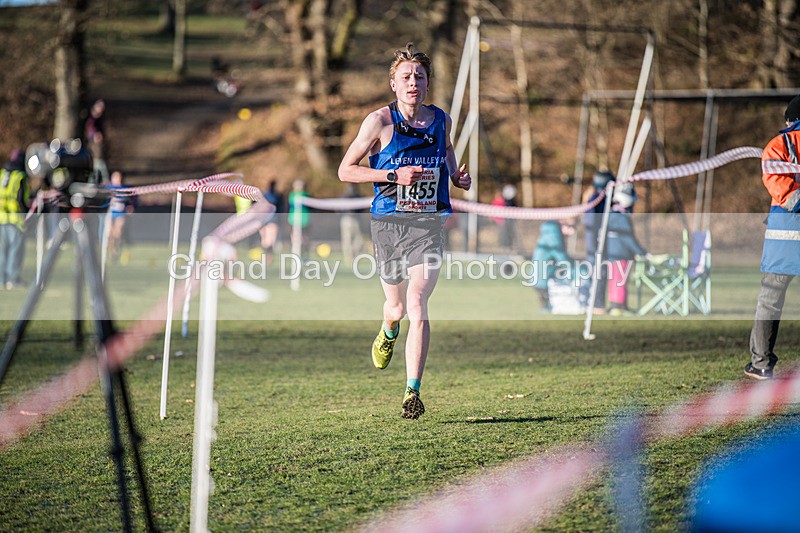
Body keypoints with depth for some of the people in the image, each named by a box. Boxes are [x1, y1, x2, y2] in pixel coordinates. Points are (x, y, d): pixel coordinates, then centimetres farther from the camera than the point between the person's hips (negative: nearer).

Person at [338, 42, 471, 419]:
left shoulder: (441, 120, 5)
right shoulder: (380, 121, -5)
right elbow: (345, 170, -4)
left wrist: (455, 174, 6)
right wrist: (393, 176, -15)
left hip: (428, 223, 0)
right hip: (388, 222, 0)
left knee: (417, 305, -16)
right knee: (397, 307, 13)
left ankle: (412, 393, -16)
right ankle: (388, 332, 53)